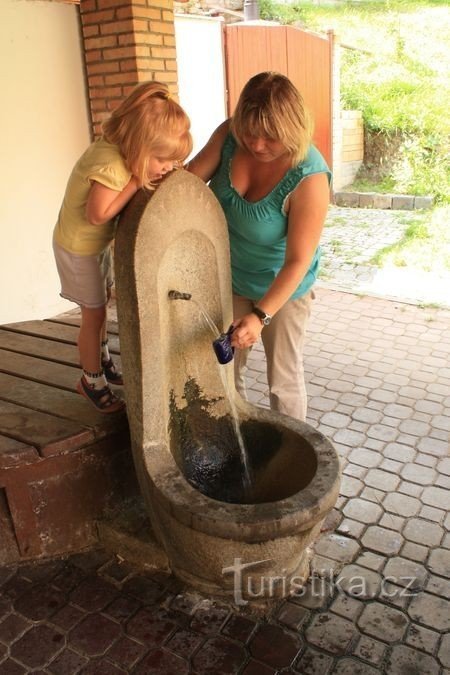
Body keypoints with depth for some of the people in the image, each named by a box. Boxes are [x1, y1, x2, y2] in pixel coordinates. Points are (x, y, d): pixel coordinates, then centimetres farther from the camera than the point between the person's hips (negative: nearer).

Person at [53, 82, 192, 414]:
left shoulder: (119, 148, -9)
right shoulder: (110, 166, -36)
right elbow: (98, 214, -33)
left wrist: (143, 179, -17)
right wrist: (136, 182, -31)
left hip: (98, 242, 9)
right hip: (79, 247, -9)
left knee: (102, 302, 23)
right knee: (94, 314, 4)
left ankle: (102, 361, 45)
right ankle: (92, 381, 25)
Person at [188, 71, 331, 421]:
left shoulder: (309, 178, -29)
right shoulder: (230, 135, -14)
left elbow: (298, 261, -29)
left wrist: (261, 315, -37)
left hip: (282, 290, -5)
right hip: (230, 279, 5)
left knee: (284, 379, 8)